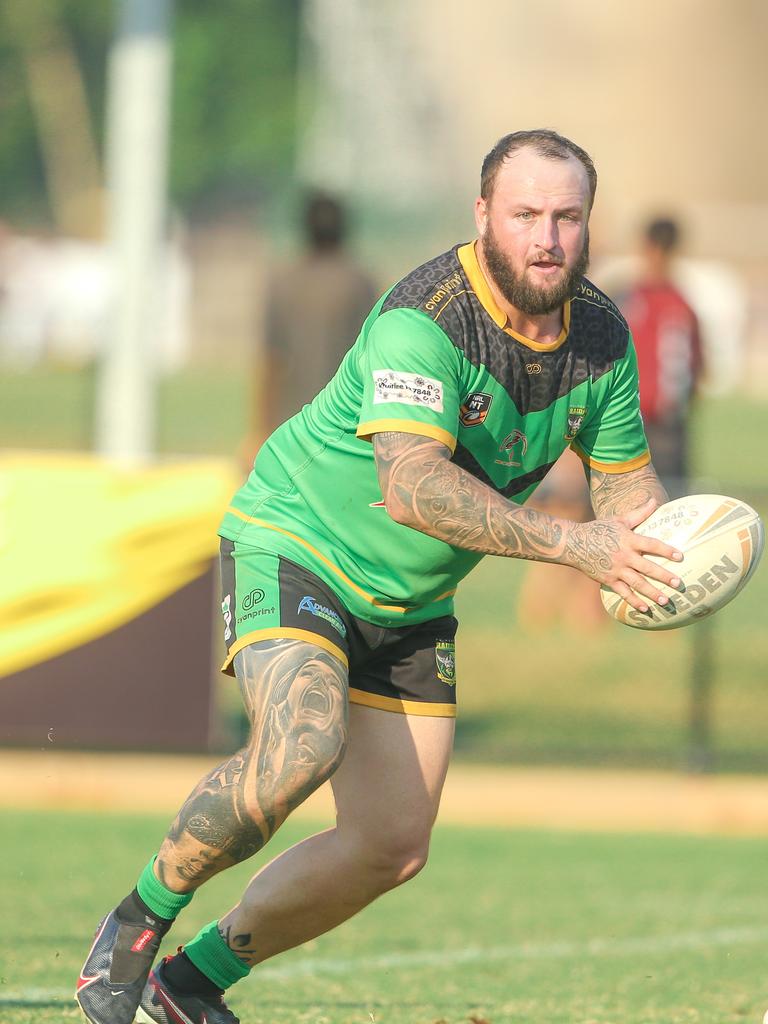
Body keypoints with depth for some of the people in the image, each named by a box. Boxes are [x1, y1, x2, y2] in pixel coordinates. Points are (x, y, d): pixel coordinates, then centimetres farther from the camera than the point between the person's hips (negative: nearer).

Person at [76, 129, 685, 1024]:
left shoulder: (602, 337, -5)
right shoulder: (424, 318, -29)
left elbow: (626, 484, 7)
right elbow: (412, 487, -40)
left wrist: (660, 547, -17)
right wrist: (569, 546, -45)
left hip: (410, 605, 8)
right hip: (294, 546, -8)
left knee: (394, 847, 2)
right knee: (300, 749, -34)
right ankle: (138, 925, -12)